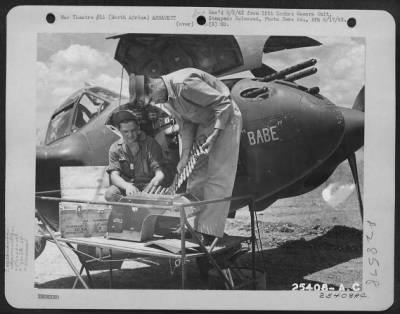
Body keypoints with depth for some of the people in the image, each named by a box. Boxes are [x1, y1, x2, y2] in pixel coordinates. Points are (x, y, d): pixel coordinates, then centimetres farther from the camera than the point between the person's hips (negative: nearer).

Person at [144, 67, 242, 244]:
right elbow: (186, 124, 4)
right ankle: (195, 229, 15)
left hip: (225, 118, -9)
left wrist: (214, 134, -28)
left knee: (218, 179, -11)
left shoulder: (184, 84, -30)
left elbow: (224, 103, -27)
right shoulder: (165, 99, -3)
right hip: (203, 123, 9)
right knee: (196, 178, 8)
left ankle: (208, 233, -10)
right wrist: (185, 155, -4)